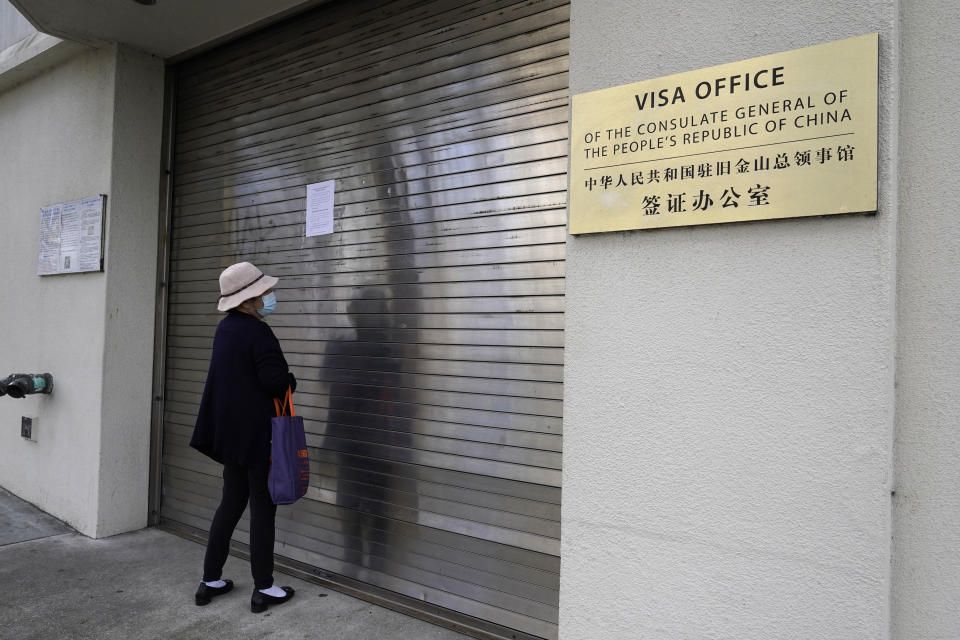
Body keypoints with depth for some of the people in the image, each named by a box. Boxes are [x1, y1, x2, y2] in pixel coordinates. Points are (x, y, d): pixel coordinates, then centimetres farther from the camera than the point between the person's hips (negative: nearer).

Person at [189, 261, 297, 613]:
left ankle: (210, 581, 26)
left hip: (232, 431, 9)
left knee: (231, 502, 18)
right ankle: (263, 589, 12)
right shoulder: (257, 332, -18)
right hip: (257, 433, -8)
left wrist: (280, 381, 8)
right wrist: (291, 382, -4)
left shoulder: (225, 328, 9)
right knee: (262, 506, 2)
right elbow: (275, 379, -25)